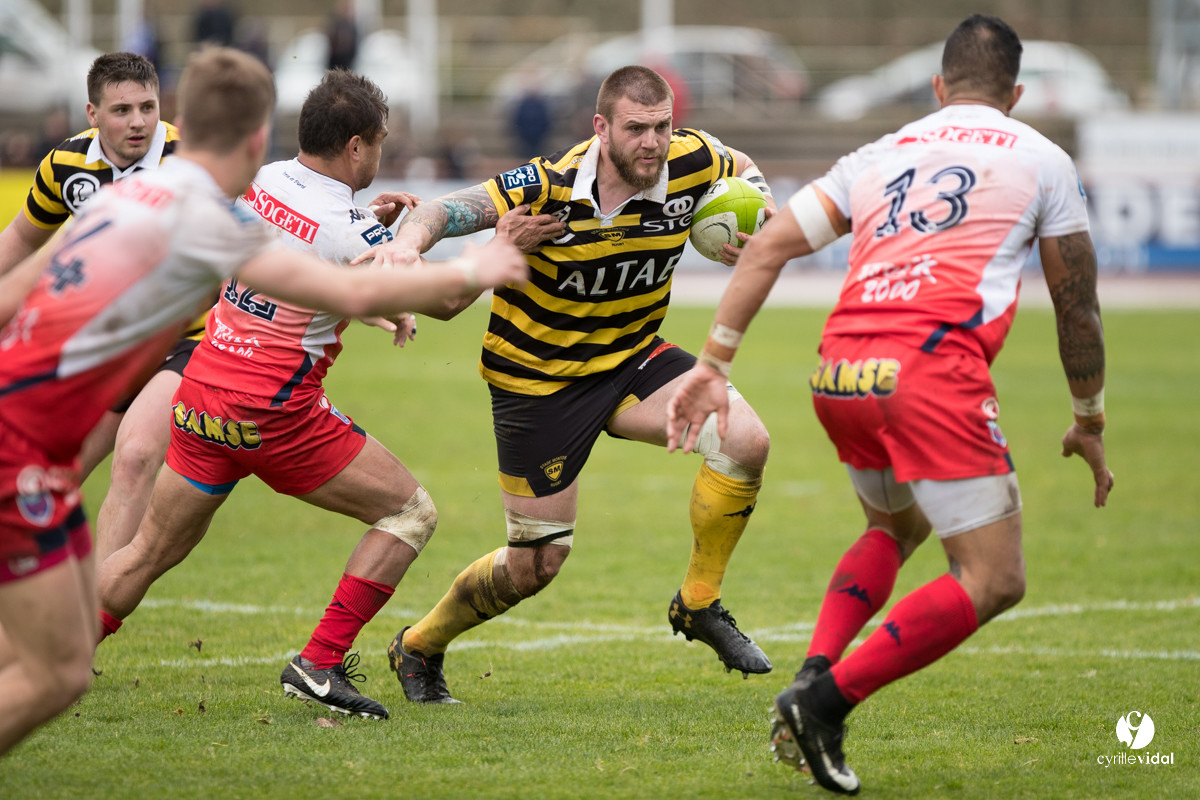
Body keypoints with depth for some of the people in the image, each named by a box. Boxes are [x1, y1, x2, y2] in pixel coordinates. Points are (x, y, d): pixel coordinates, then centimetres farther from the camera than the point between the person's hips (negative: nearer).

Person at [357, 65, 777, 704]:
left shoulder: (691, 161, -13)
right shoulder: (550, 185, -26)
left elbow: (745, 173, 11)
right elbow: (455, 209, -33)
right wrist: (409, 239, -55)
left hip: (631, 357, 4)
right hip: (538, 379, -4)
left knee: (745, 439, -20)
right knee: (535, 566, 0)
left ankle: (699, 605, 2)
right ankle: (419, 648, 29)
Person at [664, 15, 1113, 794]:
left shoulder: (879, 155, 24)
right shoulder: (1042, 159, 16)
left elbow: (767, 247, 14)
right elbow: (1078, 307, 19)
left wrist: (713, 365, 13)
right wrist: (1090, 422, 31)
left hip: (838, 376, 6)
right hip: (933, 366, -6)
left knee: (895, 527, 31)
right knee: (994, 582, -1)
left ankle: (814, 675, 9)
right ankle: (828, 698, -14)